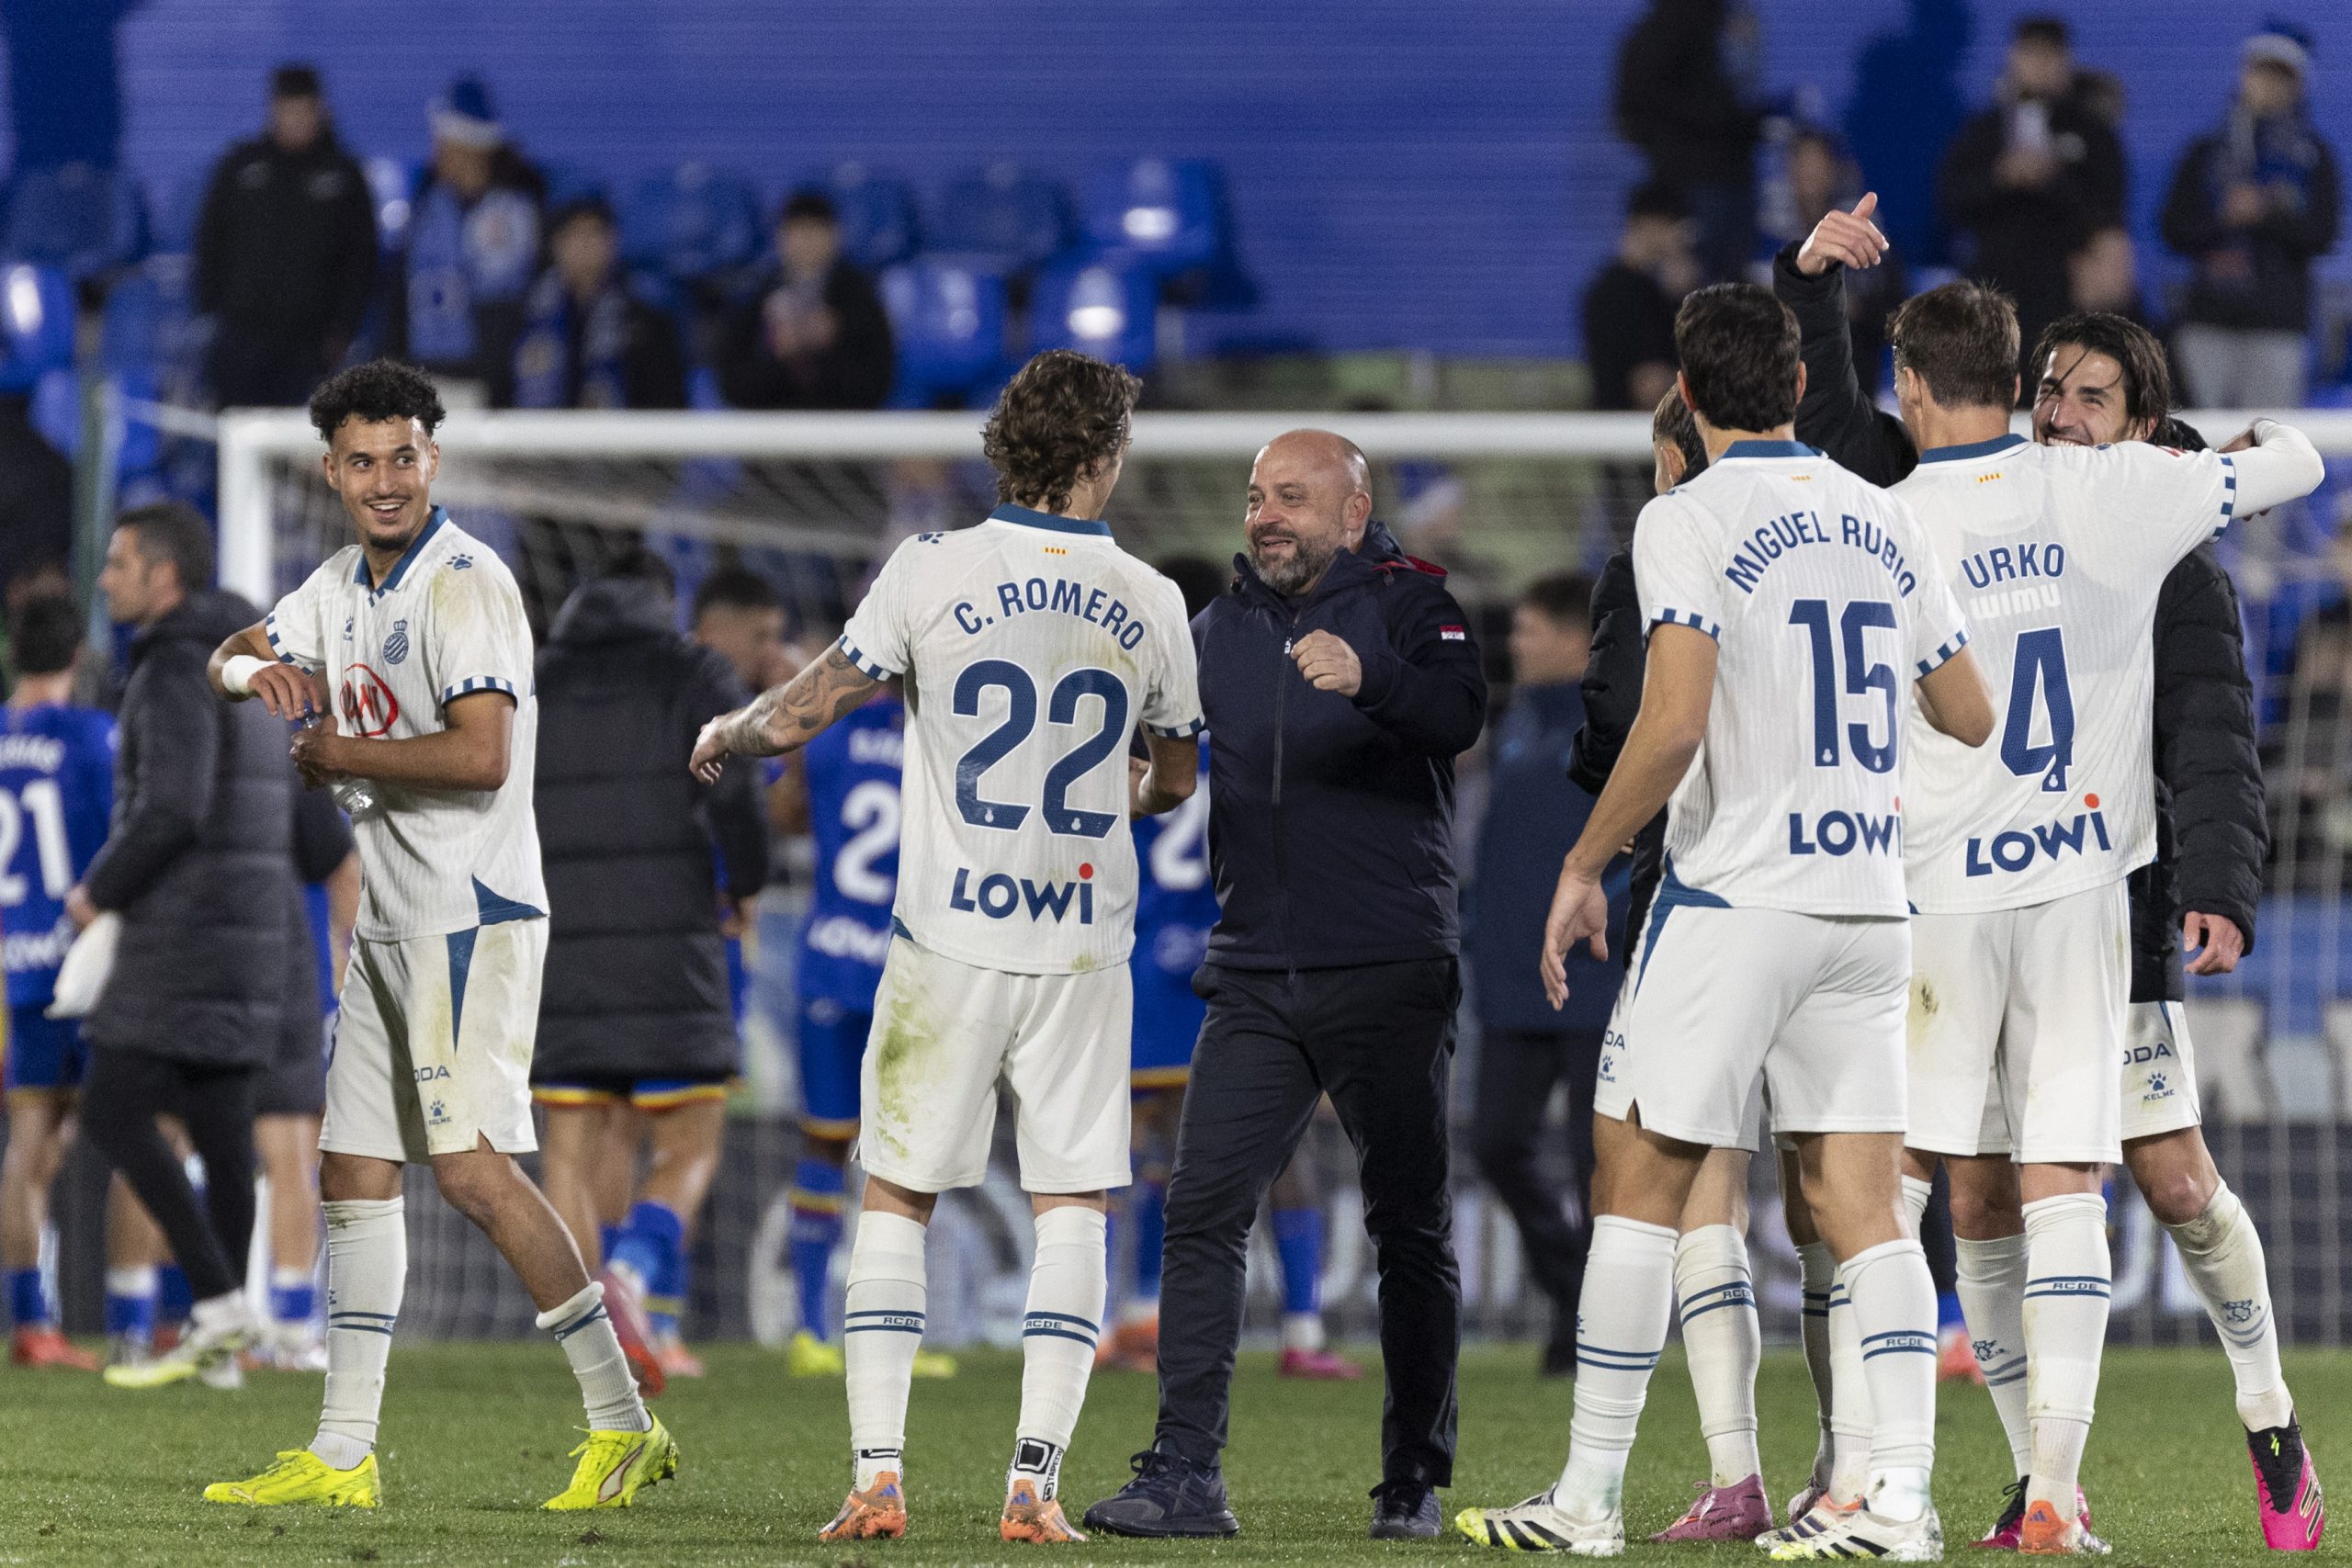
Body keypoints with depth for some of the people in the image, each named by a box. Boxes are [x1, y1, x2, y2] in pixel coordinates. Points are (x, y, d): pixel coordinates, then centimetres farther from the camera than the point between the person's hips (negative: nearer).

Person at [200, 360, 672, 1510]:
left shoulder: (463, 582, -14)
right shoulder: (345, 583, 14)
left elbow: (481, 758, -23)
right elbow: (229, 661, 23)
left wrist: (343, 756, -11)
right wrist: (254, 669, -2)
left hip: (472, 908, -9)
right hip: (390, 921, 9)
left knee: (471, 1167, -17)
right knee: (355, 1175, 8)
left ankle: (623, 1424, -14)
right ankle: (343, 1454, 12)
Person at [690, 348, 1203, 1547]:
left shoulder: (933, 571, -6)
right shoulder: (1149, 604, 2)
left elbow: (799, 717, -3)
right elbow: (1174, 779, 16)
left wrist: (724, 737, 18)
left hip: (948, 941, -1)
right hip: (1085, 943, 1)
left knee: (896, 1197, 8)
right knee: (1071, 1203, 6)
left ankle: (876, 1476, 0)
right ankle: (1034, 1481, -3)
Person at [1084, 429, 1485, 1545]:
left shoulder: (1406, 606, -3)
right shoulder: (1221, 627, 14)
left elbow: (1459, 717, -22)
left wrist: (1368, 678, -41)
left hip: (1390, 974, -4)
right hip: (1256, 978, 4)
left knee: (1409, 1231, 3)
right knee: (1202, 1212, -7)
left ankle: (1415, 1483, 13)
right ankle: (1183, 1476, -9)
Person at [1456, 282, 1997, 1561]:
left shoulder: (1687, 522, -8)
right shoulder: (1883, 521, 9)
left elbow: (1674, 723, -19)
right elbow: (1972, 720, 16)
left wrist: (1583, 864, -7)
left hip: (1733, 895, -5)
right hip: (1867, 897, 5)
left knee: (1638, 1181, 3)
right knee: (1859, 1203, 5)